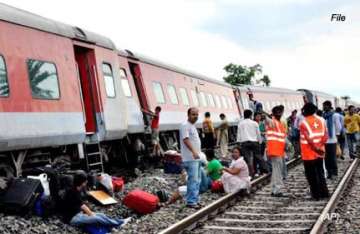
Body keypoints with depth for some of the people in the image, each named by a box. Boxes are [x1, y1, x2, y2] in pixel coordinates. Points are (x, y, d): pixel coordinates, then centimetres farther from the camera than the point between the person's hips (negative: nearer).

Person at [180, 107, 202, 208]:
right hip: (190, 159, -10)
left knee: (197, 180, 14)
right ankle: (191, 202, -6)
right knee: (193, 180, -11)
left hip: (196, 158, 10)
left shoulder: (193, 126, 18)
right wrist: (193, 151, -36)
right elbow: (186, 140, -24)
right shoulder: (185, 125, -12)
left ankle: (195, 200, 21)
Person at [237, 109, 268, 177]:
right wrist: (259, 141, 19)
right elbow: (258, 134, 9)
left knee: (248, 158, -2)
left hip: (244, 142, 0)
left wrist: (239, 142, 11)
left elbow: (239, 134, 6)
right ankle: (264, 169, 10)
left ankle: (251, 173, -5)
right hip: (254, 142, 1)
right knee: (258, 156, 9)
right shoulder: (254, 123, 5)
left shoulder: (240, 123, 6)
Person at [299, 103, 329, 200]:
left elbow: (309, 139, -19)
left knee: (311, 175, 5)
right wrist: (320, 147, -5)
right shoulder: (321, 120, 3)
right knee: (320, 173, 16)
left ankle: (316, 194, 7)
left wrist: (316, 148, -11)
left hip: (308, 154, -5)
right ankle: (324, 193, 16)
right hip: (320, 153, 5)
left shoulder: (303, 123, -12)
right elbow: (325, 136, -3)